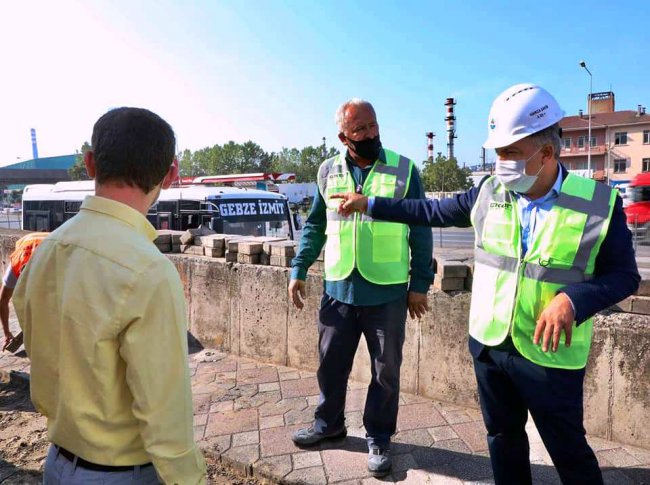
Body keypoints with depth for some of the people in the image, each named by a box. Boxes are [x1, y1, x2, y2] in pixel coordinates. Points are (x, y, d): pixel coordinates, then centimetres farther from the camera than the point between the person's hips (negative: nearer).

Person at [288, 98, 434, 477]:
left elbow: (420, 231, 0)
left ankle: (379, 438, 32)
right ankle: (329, 423, 40)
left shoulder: (404, 170, -3)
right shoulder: (328, 171, 4)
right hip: (338, 290, 3)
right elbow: (315, 225, 12)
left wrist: (420, 284, -2)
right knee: (331, 364, 16)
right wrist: (299, 269, 6)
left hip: (388, 293, -2)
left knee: (386, 371, 12)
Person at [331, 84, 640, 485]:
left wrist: (571, 300, -23)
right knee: (503, 437, 21)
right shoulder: (490, 195, -1)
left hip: (549, 357, -4)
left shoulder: (599, 204, -12)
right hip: (488, 345, 4)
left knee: (568, 450, 12)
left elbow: (623, 275, -5)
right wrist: (370, 203, 8)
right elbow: (432, 211, 8)